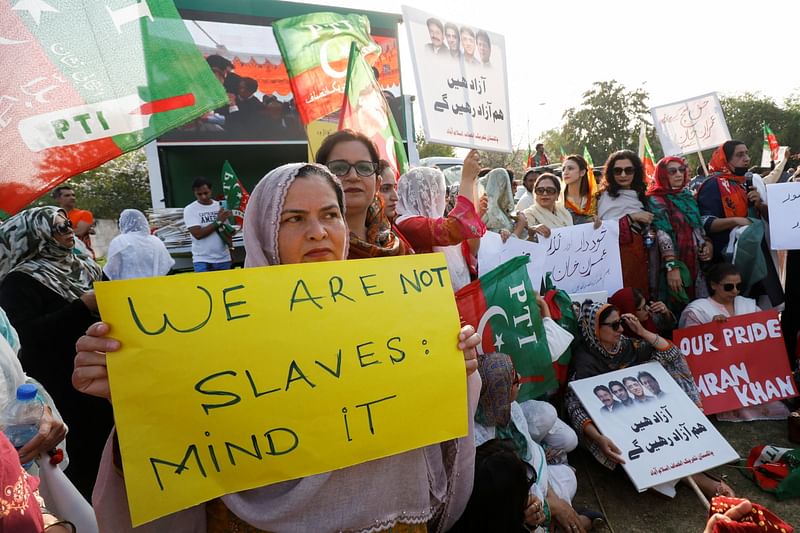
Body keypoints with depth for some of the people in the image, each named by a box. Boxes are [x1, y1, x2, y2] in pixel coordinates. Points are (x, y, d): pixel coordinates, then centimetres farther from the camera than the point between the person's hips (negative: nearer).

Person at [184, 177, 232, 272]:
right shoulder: (190, 210, -4)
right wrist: (218, 221, -12)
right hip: (202, 261, -3)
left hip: (223, 259, 3)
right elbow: (198, 234, -13)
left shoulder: (221, 206, 7)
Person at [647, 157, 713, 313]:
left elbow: (699, 226, 20)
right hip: (674, 263, -6)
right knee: (676, 307, -4)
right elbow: (662, 234, -17)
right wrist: (672, 266, -26)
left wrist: (707, 243, 0)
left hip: (695, 262, 6)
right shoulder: (656, 200, -7)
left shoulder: (688, 196, 14)